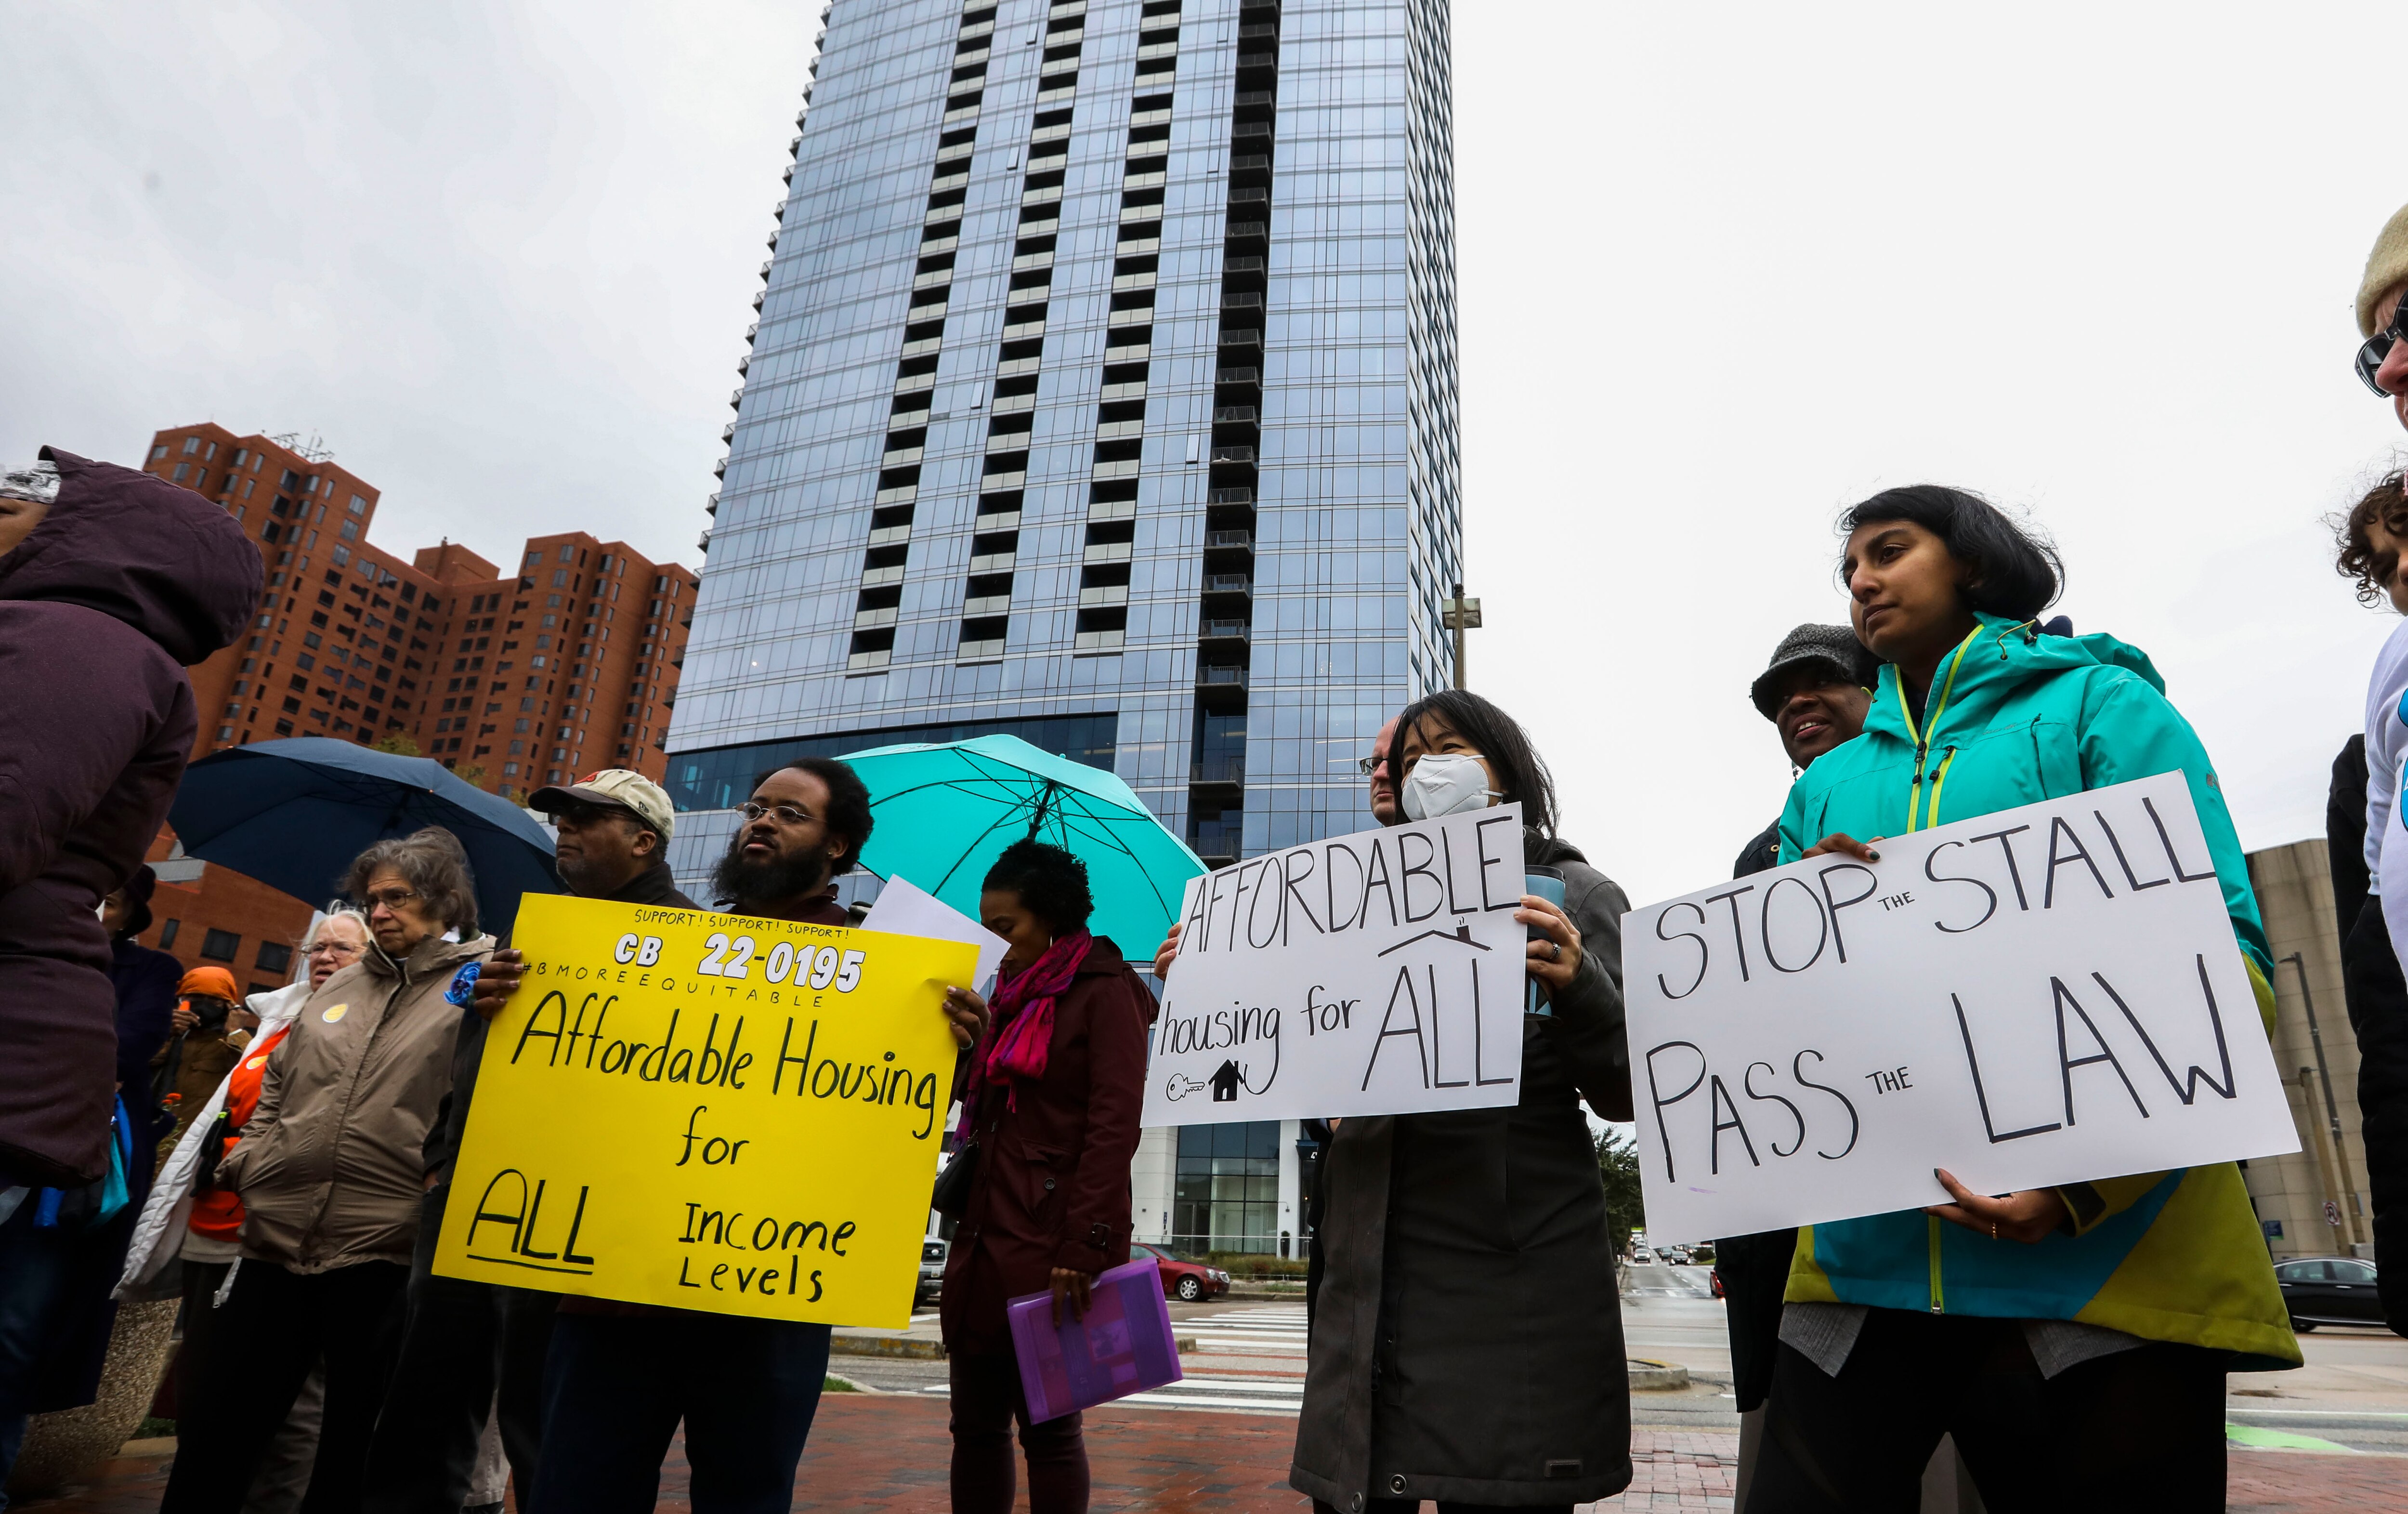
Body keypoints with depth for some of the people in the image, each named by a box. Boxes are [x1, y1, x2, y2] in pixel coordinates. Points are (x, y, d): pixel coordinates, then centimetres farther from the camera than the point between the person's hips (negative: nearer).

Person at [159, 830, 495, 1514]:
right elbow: (278, 1084, 26)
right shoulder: (339, 988, 17)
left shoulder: (480, 985, -3)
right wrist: (249, 1156, 13)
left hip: (383, 1252, -6)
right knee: (215, 1428, 15)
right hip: (279, 1239, 6)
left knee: (353, 1444, 8)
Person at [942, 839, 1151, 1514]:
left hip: (1053, 1247, -7)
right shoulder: (1012, 996, 17)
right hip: (987, 1240, 7)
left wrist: (1085, 1248, -20)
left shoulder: (1104, 990, -5)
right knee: (976, 1424, 11)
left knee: (1048, 1427, 1)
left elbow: (1114, 1124, -14)